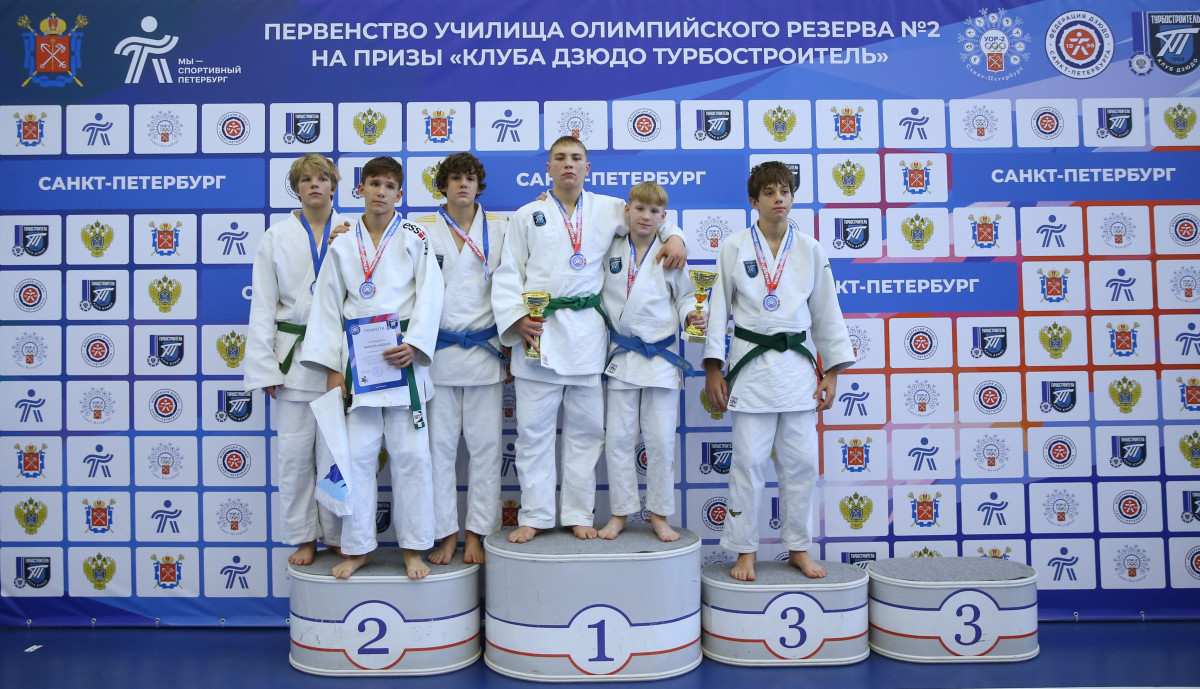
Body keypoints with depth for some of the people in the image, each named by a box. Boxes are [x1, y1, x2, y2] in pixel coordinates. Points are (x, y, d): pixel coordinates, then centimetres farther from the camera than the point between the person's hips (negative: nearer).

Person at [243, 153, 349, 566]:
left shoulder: (350, 233, 4)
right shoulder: (277, 236, 6)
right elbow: (263, 304, 4)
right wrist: (266, 367, -1)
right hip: (295, 354, 1)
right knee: (295, 451, 4)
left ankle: (338, 535, 17)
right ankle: (303, 537, 18)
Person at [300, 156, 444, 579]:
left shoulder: (415, 239, 5)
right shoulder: (342, 246, 11)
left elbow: (429, 295, -3)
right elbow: (327, 307, 9)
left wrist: (412, 345, -17)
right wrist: (331, 368, 2)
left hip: (404, 356, -2)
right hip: (357, 360, 2)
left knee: (409, 453, -1)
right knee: (357, 453, 3)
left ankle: (414, 548, 10)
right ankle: (357, 548, 16)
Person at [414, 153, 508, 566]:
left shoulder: (500, 228, 7)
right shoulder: (423, 230, 6)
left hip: (485, 350, 0)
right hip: (437, 351, 0)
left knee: (485, 446, 3)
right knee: (439, 445, 2)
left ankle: (477, 534, 13)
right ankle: (446, 534, 14)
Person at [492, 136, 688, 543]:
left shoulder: (608, 210, 13)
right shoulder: (527, 216, 11)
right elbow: (508, 275, 6)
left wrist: (675, 237, -2)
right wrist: (517, 318, -9)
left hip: (587, 332, 1)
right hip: (538, 331, -1)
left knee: (585, 428, 6)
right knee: (533, 428, 1)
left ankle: (578, 514, 17)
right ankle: (534, 516, 13)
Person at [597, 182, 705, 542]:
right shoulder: (611, 251, 4)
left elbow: (684, 295, 6)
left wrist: (692, 315, -14)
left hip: (661, 356, -2)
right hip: (622, 356, 2)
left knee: (660, 441, 3)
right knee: (617, 438, 4)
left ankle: (659, 515, 17)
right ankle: (620, 512, 18)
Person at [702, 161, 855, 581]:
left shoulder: (810, 250, 6)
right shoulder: (734, 248, 1)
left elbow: (826, 312, 10)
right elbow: (717, 307, 2)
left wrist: (832, 371, 6)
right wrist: (713, 367, -3)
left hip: (798, 364, 2)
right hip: (751, 363, -2)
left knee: (800, 460, 6)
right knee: (749, 460, -1)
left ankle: (798, 547, 21)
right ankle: (744, 550, 12)